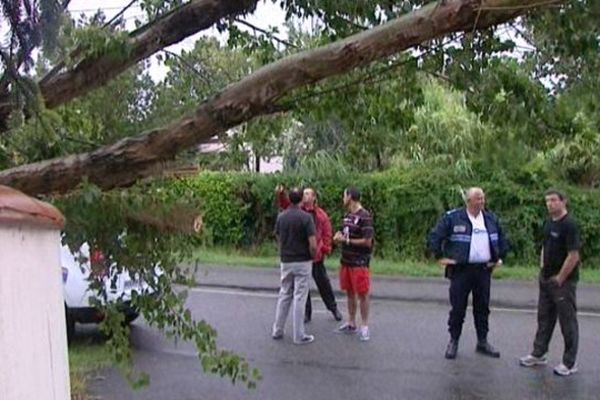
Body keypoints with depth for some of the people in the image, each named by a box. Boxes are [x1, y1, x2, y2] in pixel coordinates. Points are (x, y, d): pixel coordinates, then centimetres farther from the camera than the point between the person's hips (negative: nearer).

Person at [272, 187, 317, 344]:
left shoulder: (281, 217, 1)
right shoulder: (306, 217, -14)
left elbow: (279, 239, 9)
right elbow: (313, 245, -18)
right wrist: (312, 257, 0)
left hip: (285, 261, 5)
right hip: (302, 262, -4)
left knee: (284, 295, 16)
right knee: (299, 298, 0)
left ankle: (277, 330, 21)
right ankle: (299, 336, 5)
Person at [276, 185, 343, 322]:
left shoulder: (321, 215, -2)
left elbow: (327, 234, 0)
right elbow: (285, 204, -11)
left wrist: (325, 250, -4)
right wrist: (281, 194, -30)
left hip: (316, 256, -2)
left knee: (323, 283, 9)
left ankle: (333, 307, 27)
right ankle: (306, 312, 20)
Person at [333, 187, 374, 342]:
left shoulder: (364, 217, -15)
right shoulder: (347, 215, 10)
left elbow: (367, 242, -19)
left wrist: (346, 240, -16)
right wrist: (339, 236, -1)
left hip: (359, 263, -8)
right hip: (346, 261, 8)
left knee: (362, 295, 1)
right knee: (350, 293, 15)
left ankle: (364, 327, 11)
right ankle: (351, 323, 26)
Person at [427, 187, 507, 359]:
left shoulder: (491, 219, 8)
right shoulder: (452, 217, -8)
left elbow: (501, 239, 23)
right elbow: (434, 237, -7)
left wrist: (499, 258, 15)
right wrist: (440, 257, -7)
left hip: (484, 269, 4)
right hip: (460, 270, -4)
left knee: (482, 308, 11)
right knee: (458, 308, 2)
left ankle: (482, 342, 23)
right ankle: (453, 341, 15)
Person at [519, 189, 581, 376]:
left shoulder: (569, 225, -17)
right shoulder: (548, 223, 9)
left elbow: (573, 256, -20)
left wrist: (560, 278, -15)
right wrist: (542, 268, 11)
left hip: (563, 281, -8)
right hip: (546, 280, 8)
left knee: (567, 321, 2)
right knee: (544, 318, 15)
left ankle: (570, 363, 12)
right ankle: (538, 354, 26)